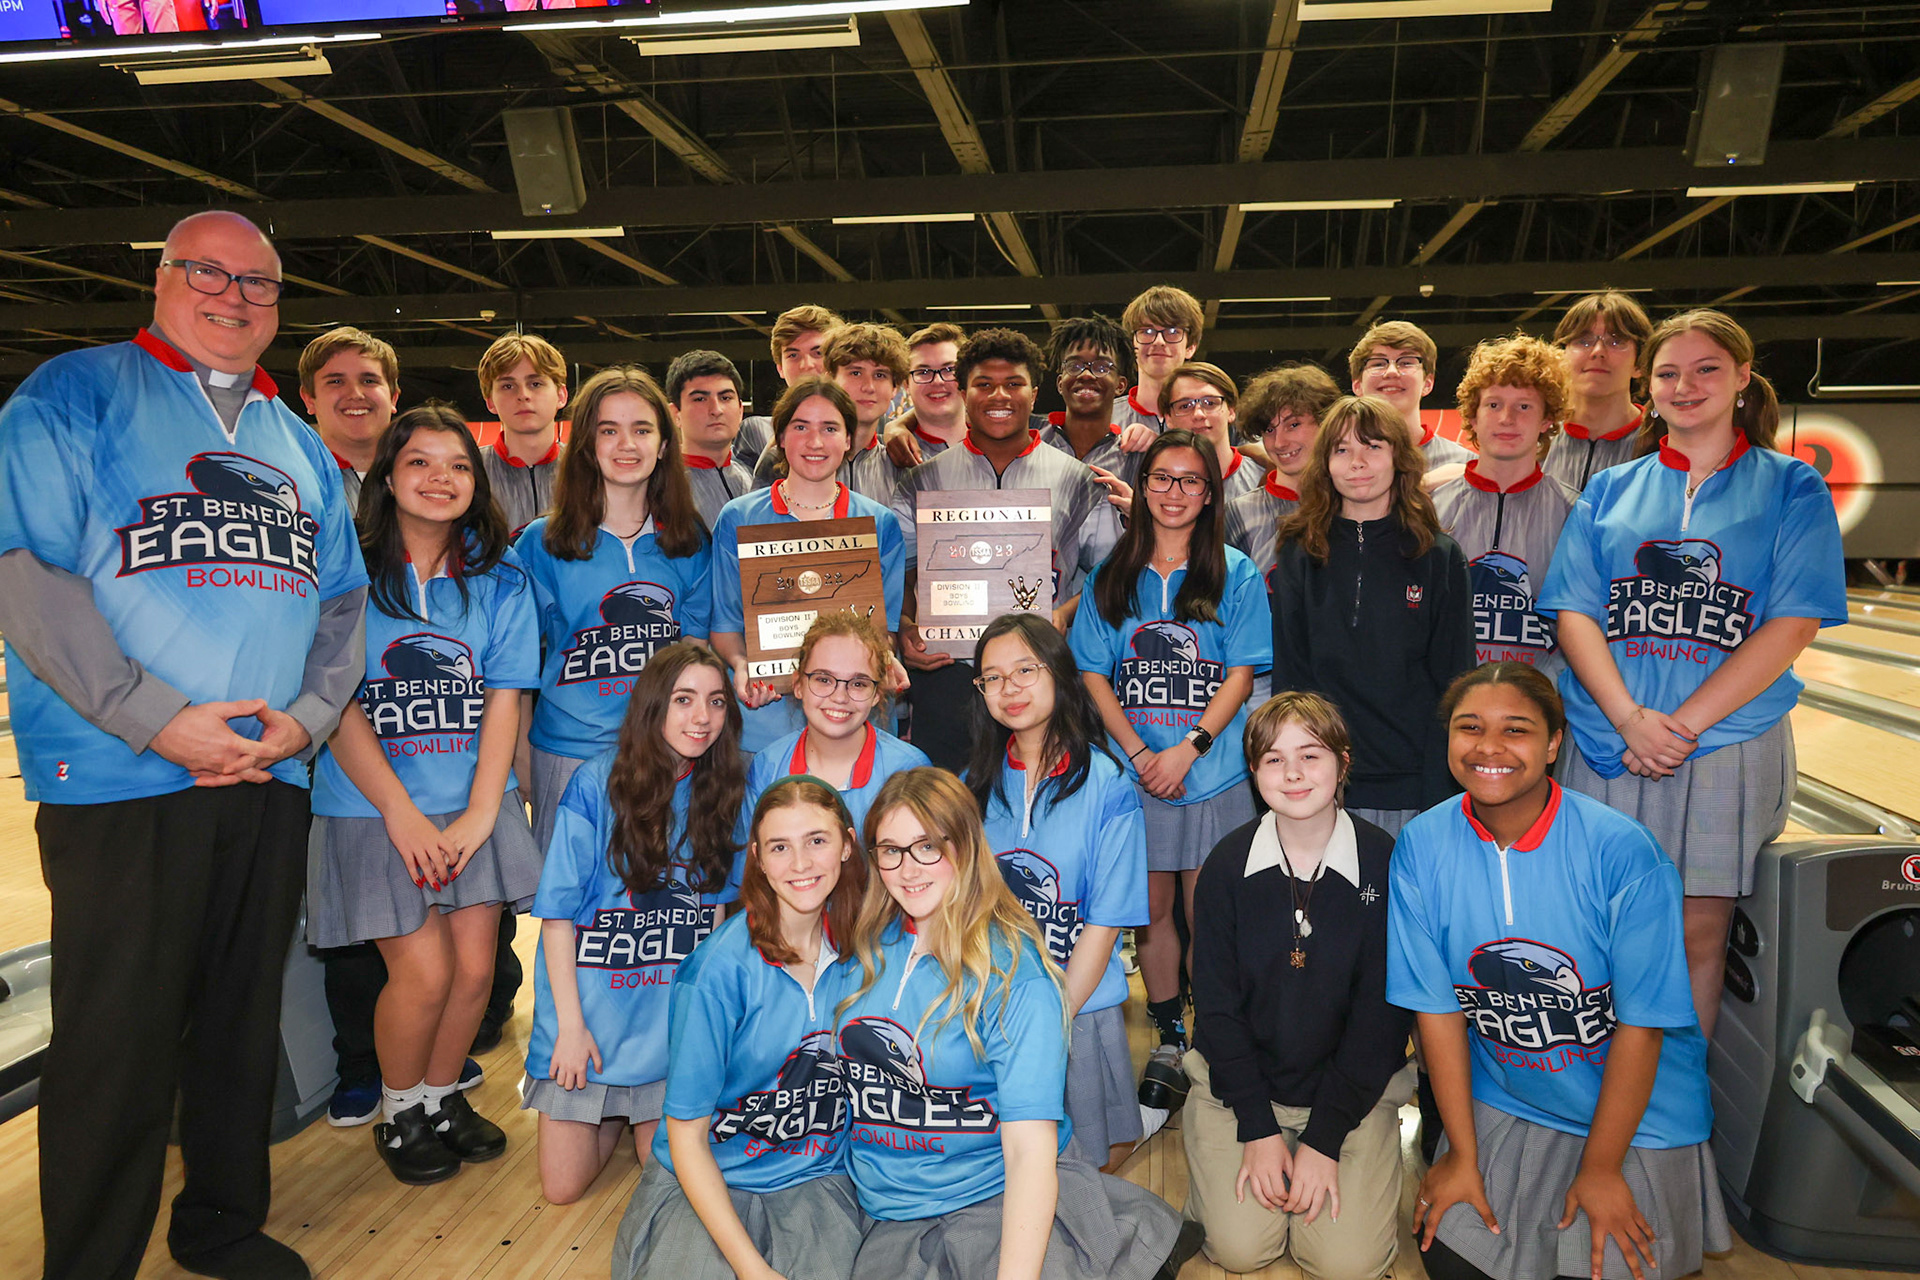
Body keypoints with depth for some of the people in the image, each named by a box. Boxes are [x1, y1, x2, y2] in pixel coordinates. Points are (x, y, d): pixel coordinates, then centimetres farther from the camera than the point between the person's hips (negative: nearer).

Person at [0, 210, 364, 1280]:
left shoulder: (300, 445, 17)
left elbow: (342, 600, 16)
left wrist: (308, 717, -2)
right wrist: (159, 717, -18)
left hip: (274, 786, 5)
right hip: (121, 784, -5)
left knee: (246, 1024, 14)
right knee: (117, 1045, 1)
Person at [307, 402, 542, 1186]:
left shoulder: (499, 583, 7)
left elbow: (503, 700, 2)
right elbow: (338, 705, -7)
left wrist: (481, 811, -9)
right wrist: (402, 813, -13)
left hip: (475, 805, 3)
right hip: (374, 808, -3)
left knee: (474, 967, 3)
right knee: (424, 972, -6)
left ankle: (443, 1098, 29)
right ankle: (398, 1112, 21)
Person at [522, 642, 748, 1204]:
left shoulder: (727, 789, -2)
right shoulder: (597, 784, -13)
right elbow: (558, 911, -10)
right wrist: (570, 1023, -12)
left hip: (675, 1012, 2)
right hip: (592, 1004, -2)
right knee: (562, 1188, 6)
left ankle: (645, 1112, 33)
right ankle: (615, 1111, 35)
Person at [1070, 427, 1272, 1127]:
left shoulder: (1234, 573, 2)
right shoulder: (1111, 575, 8)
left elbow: (1241, 674, -2)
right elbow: (1093, 673, 5)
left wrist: (1187, 748, -14)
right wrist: (1137, 752, -8)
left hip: (1214, 773, -2)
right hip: (1134, 773, 2)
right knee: (1148, 908, 7)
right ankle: (1169, 1042, 22)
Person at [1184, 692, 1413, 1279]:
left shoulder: (1384, 864, -11)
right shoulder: (1227, 866, -8)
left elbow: (1381, 1013, -9)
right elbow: (1216, 1004, -4)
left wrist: (1325, 1138, -12)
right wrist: (1257, 1127, -11)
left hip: (1354, 1084, 0)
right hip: (1239, 1082, 0)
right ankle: (1208, 1142, 19)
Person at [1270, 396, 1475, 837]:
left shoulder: (1440, 558, 5)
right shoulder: (1300, 556, 7)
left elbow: (1453, 680, 3)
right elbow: (1288, 672, 4)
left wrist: (1442, 794, -5)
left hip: (1412, 785, 0)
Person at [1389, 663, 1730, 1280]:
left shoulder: (1623, 852, -21)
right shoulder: (1421, 847, -14)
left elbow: (1641, 1022, -14)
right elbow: (1438, 1006, -8)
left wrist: (1600, 1169, -9)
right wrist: (1463, 1154, -4)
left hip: (1639, 1111, -2)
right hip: (1502, 1104, 2)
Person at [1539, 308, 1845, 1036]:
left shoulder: (1790, 487, 6)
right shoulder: (1609, 491, 12)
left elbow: (1794, 623, -5)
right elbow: (1574, 612, 2)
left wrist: (1684, 723, -14)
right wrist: (1630, 718, -14)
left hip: (1732, 747, -1)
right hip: (1608, 746, 2)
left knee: (1698, 935, 3)